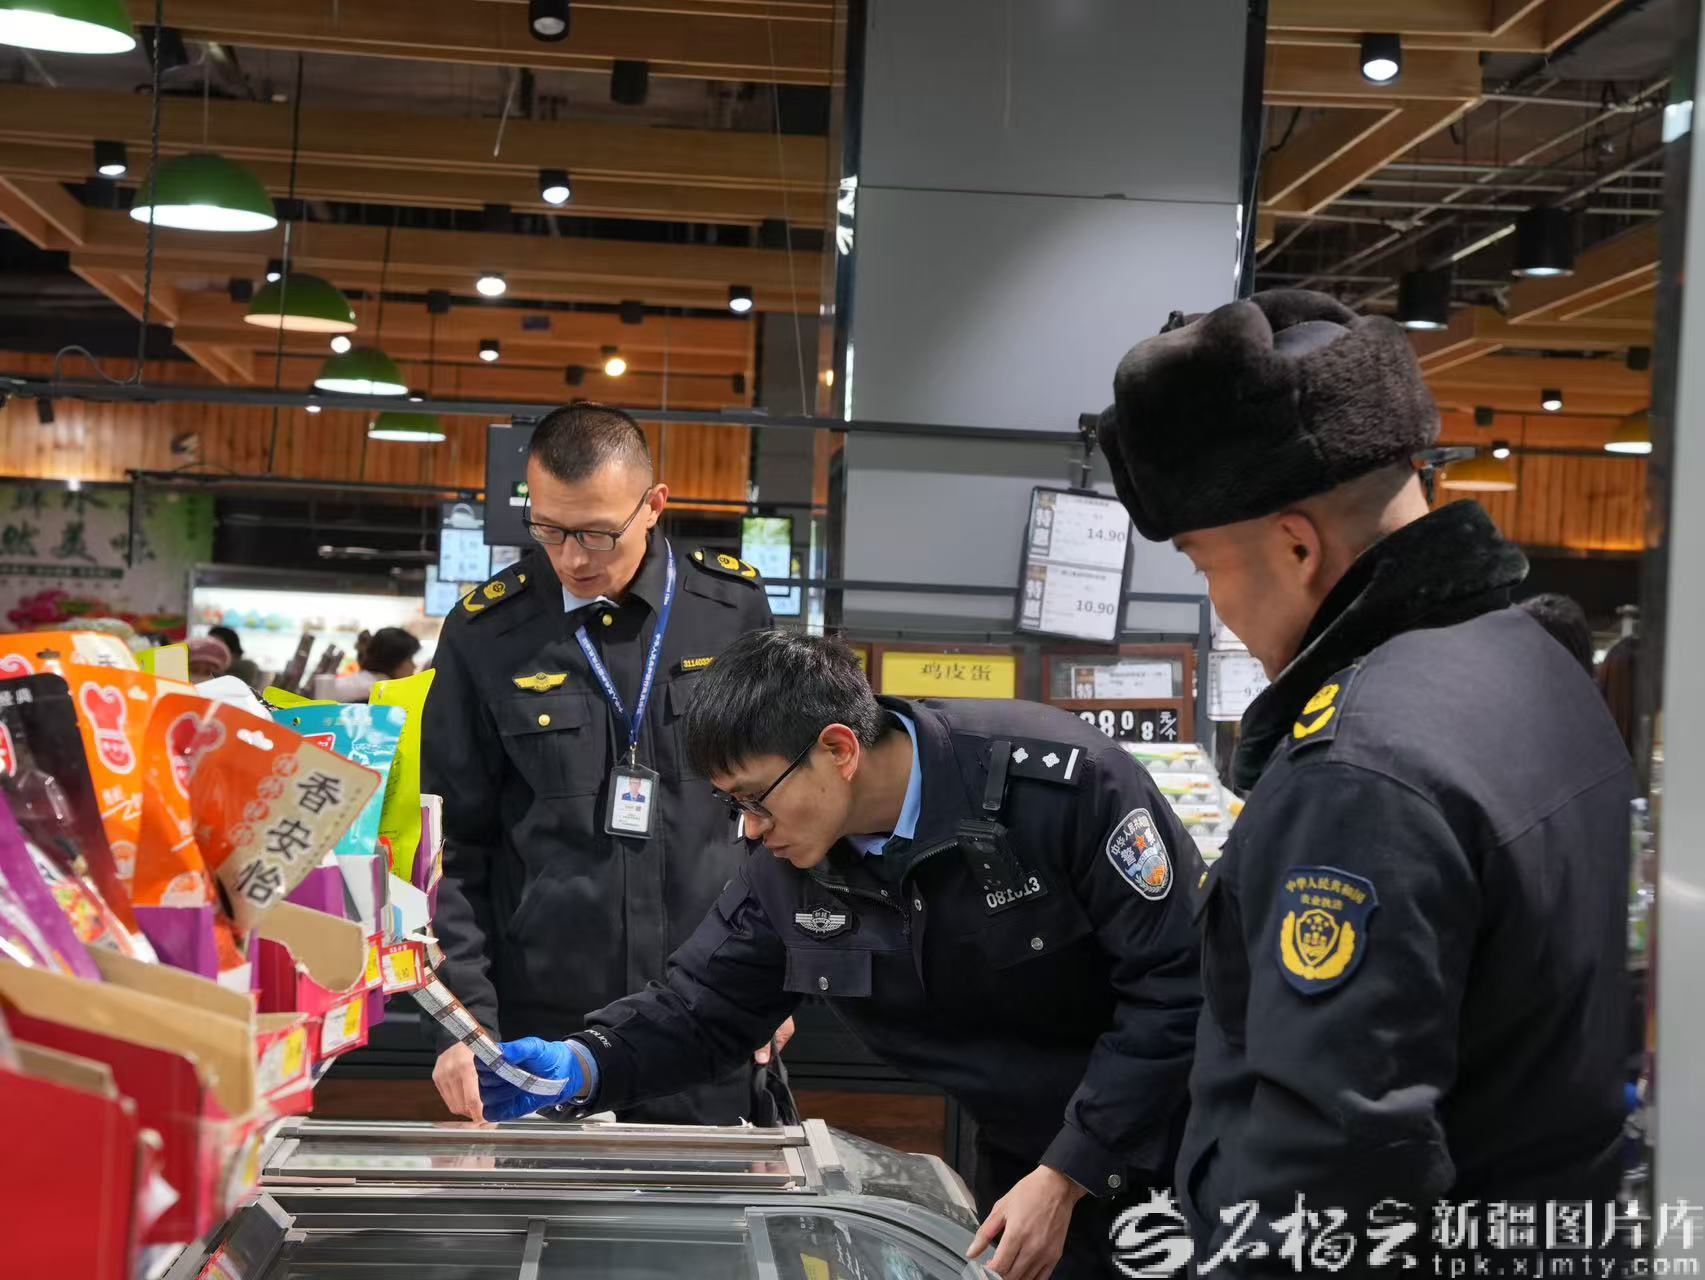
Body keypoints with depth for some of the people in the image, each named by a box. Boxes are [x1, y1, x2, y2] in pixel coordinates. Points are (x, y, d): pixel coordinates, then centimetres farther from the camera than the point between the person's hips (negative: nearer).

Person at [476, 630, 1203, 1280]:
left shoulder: (1059, 783, -27)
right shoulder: (792, 874, -9)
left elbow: (1178, 985, -24)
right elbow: (699, 1009, 0)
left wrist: (1066, 1177, -24)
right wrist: (582, 1068, -20)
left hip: (1179, 1148, -4)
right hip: (1023, 1162, 5)